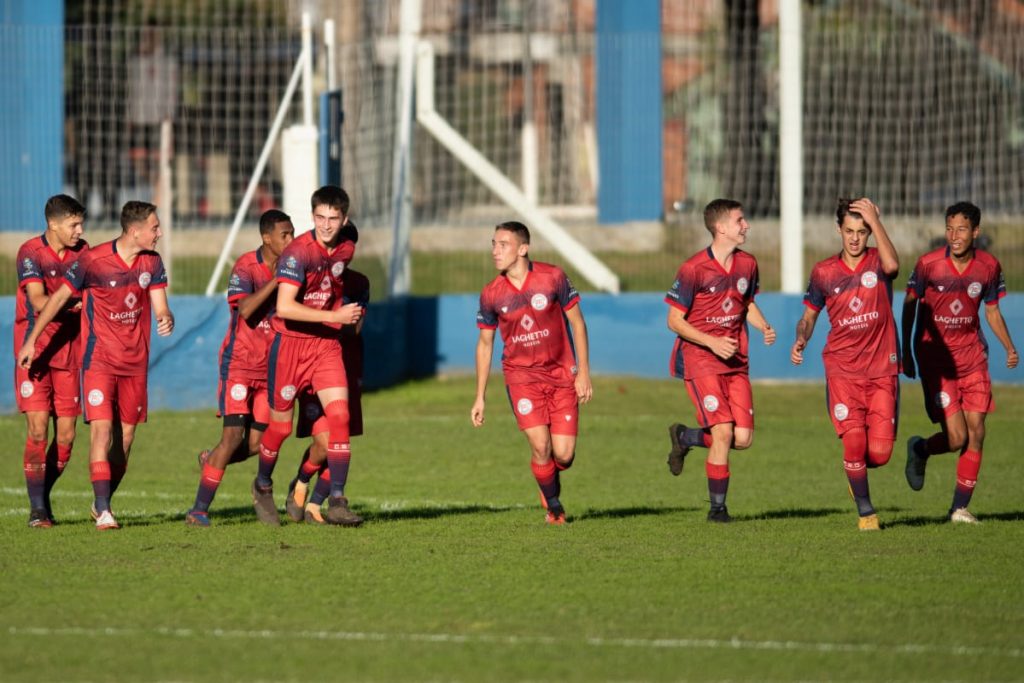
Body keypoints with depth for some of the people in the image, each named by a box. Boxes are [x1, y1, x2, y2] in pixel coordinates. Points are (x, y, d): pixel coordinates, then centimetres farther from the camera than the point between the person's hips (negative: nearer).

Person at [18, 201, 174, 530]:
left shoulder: (152, 262, 1)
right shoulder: (93, 261, -13)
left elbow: (160, 306, 2)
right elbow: (59, 297, -3)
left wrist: (166, 319, -24)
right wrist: (32, 340, -2)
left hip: (135, 361, 5)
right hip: (99, 358, -5)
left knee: (125, 436, 7)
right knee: (101, 429, -15)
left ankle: (103, 502, 22)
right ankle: (103, 512, -17)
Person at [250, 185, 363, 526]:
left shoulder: (346, 248, 2)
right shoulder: (297, 252, -20)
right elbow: (284, 307, -30)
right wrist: (334, 317, -28)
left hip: (326, 343, 5)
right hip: (290, 344, -5)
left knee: (339, 415, -12)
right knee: (281, 426, 6)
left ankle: (336, 502, -12)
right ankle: (263, 486, 34)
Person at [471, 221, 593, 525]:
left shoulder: (552, 277, -9)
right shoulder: (491, 294, -4)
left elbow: (577, 323, 0)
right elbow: (485, 344, 7)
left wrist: (583, 372, -5)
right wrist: (480, 397, 7)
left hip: (561, 374, 0)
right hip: (521, 375, 0)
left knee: (563, 454, -6)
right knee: (541, 447, -14)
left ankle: (550, 484, 30)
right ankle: (553, 506, 10)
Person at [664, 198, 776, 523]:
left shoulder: (747, 264, 6)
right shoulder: (693, 269, -13)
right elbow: (674, 320, -9)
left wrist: (764, 327, 1)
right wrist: (713, 342, -20)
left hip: (736, 361, 6)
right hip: (700, 361, -6)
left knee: (743, 438, -1)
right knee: (723, 431, -15)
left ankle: (684, 437, 27)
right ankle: (717, 507, -1)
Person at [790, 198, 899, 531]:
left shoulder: (877, 261, 0)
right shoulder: (824, 272, 5)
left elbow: (892, 265, -25)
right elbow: (809, 316, 15)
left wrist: (875, 220, -23)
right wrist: (800, 340, -6)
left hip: (882, 369, 0)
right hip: (842, 369, 0)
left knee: (880, 452, -7)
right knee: (854, 441, -14)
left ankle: (856, 471, 29)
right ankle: (865, 510, 7)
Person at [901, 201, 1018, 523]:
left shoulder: (988, 266, -3)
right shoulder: (928, 264, -12)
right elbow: (909, 306, 0)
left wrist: (1009, 347, 1)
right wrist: (906, 353, 0)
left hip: (971, 354, 3)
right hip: (934, 356, -3)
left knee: (976, 432, -3)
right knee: (956, 438, -11)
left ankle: (960, 507, 9)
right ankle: (919, 450, 23)